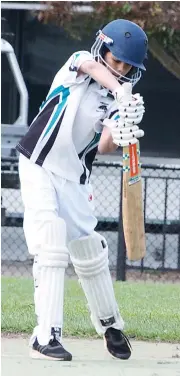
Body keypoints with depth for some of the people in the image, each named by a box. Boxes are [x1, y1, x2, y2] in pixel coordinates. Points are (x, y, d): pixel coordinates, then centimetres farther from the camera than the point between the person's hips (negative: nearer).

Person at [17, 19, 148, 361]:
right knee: (51, 246, -18)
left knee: (90, 252, 10)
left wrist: (119, 137, -37)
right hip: (38, 168, -4)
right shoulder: (78, 64, -4)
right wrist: (119, 89, -47)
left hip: (74, 180, 4)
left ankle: (109, 324, 34)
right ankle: (46, 337, -22)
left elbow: (103, 146, -13)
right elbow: (93, 66, -29)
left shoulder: (119, 103, 1)